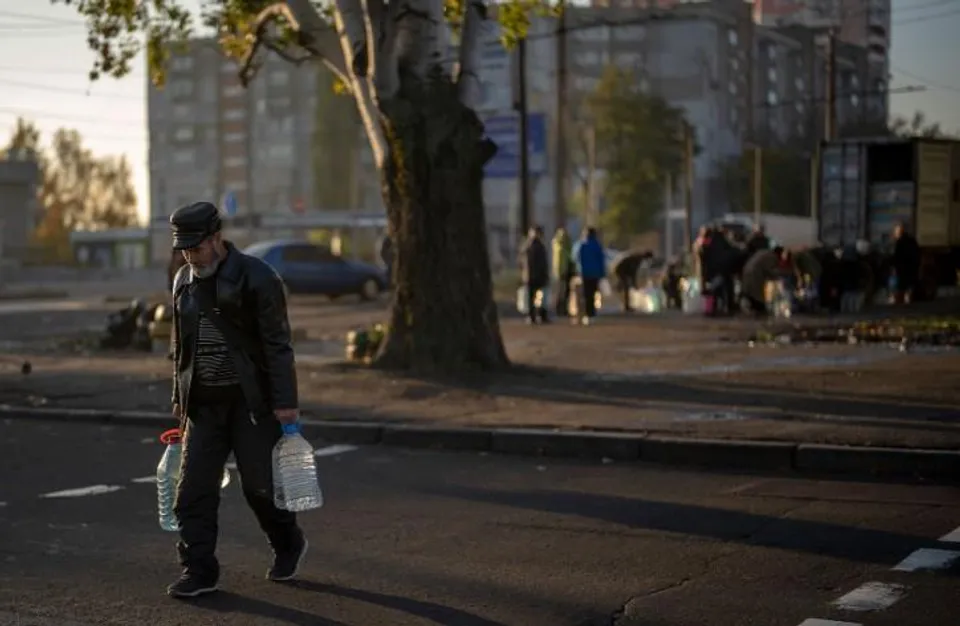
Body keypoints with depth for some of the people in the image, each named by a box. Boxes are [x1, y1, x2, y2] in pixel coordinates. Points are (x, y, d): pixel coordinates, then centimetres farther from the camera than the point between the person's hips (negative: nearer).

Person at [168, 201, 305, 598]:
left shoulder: (256, 278, -11)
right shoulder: (183, 281, 8)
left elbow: (277, 344, -12)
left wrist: (285, 402, -15)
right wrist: (179, 397, 16)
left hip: (251, 402, -5)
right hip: (204, 403, 5)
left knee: (259, 484, 2)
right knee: (194, 489, -2)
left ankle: (288, 544, 28)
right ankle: (199, 571, 4)